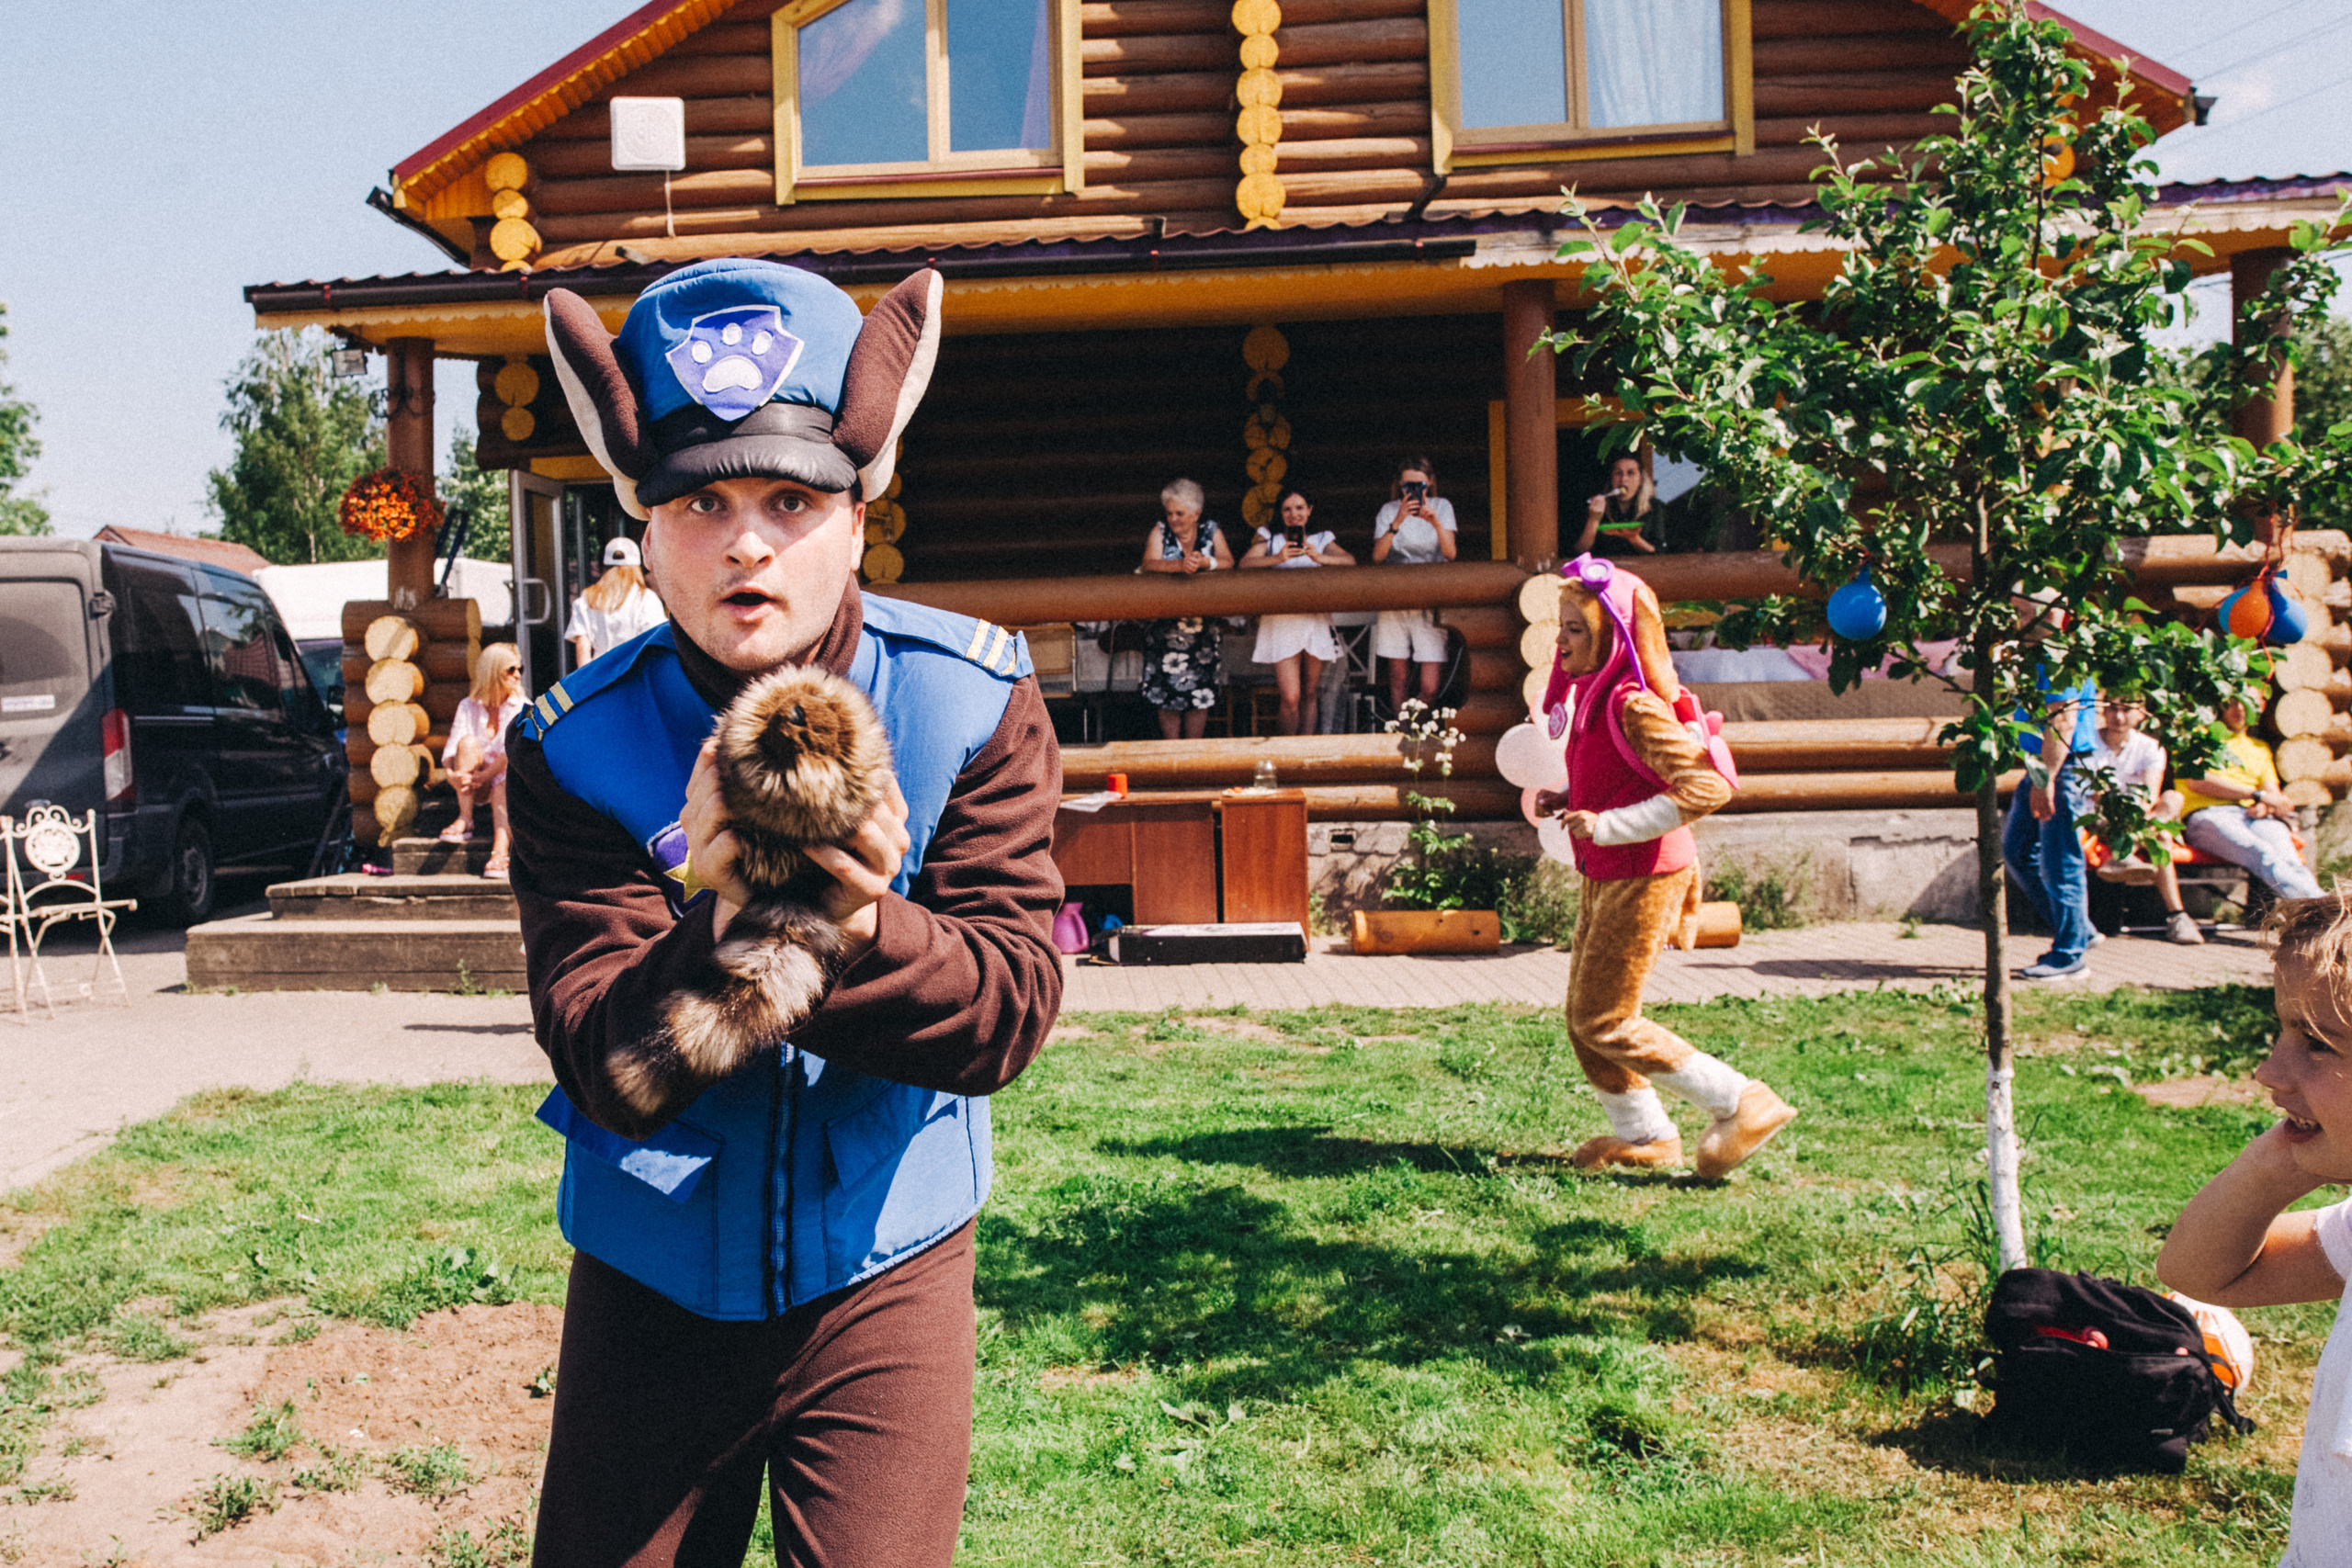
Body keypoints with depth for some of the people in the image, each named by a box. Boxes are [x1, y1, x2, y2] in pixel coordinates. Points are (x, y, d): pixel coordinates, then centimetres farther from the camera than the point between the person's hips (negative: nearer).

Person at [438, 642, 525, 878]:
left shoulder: (522, 708, 0)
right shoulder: (469, 707, 4)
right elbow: (450, 752, -5)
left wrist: (483, 776, -26)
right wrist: (453, 774, -27)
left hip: (508, 779, -2)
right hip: (476, 782, 2)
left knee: (504, 777, -36)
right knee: (469, 741, -25)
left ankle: (500, 850, -56)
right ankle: (465, 820, -28)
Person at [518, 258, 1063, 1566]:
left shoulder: (972, 701, -13)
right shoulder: (576, 747, -12)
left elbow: (1010, 1010, -19)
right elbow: (604, 1067, -19)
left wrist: (861, 931, -39)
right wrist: (720, 929, -39)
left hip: (883, 1273, 0)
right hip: (651, 1288, 1)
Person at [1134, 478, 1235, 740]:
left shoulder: (1211, 530, 7)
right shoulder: (1160, 532, 1)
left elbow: (1228, 563, -4)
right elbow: (1149, 564, -14)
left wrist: (1205, 562, -25)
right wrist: (1179, 565, -32)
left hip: (1203, 626, 1)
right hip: (1165, 627, -1)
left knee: (1201, 691, -1)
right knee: (1168, 691, -5)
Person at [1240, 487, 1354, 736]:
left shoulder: (1322, 539, 13)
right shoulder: (1269, 538, 10)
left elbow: (1350, 561, -3)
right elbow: (1245, 564, -7)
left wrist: (1320, 558, -22)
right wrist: (1277, 559, -24)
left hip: (1315, 620, 2)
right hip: (1280, 620, -2)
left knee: (1310, 693, 4)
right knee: (1290, 698, -10)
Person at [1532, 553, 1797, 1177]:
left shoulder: (1634, 707, -20)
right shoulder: (1592, 696, 9)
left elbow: (1707, 787, -27)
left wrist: (1607, 826, -26)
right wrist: (1564, 800, 5)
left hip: (1643, 879, -9)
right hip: (1606, 879, 9)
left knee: (1604, 1021, -4)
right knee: (1582, 1016, 14)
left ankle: (1743, 1103, 6)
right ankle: (1644, 1135, 29)